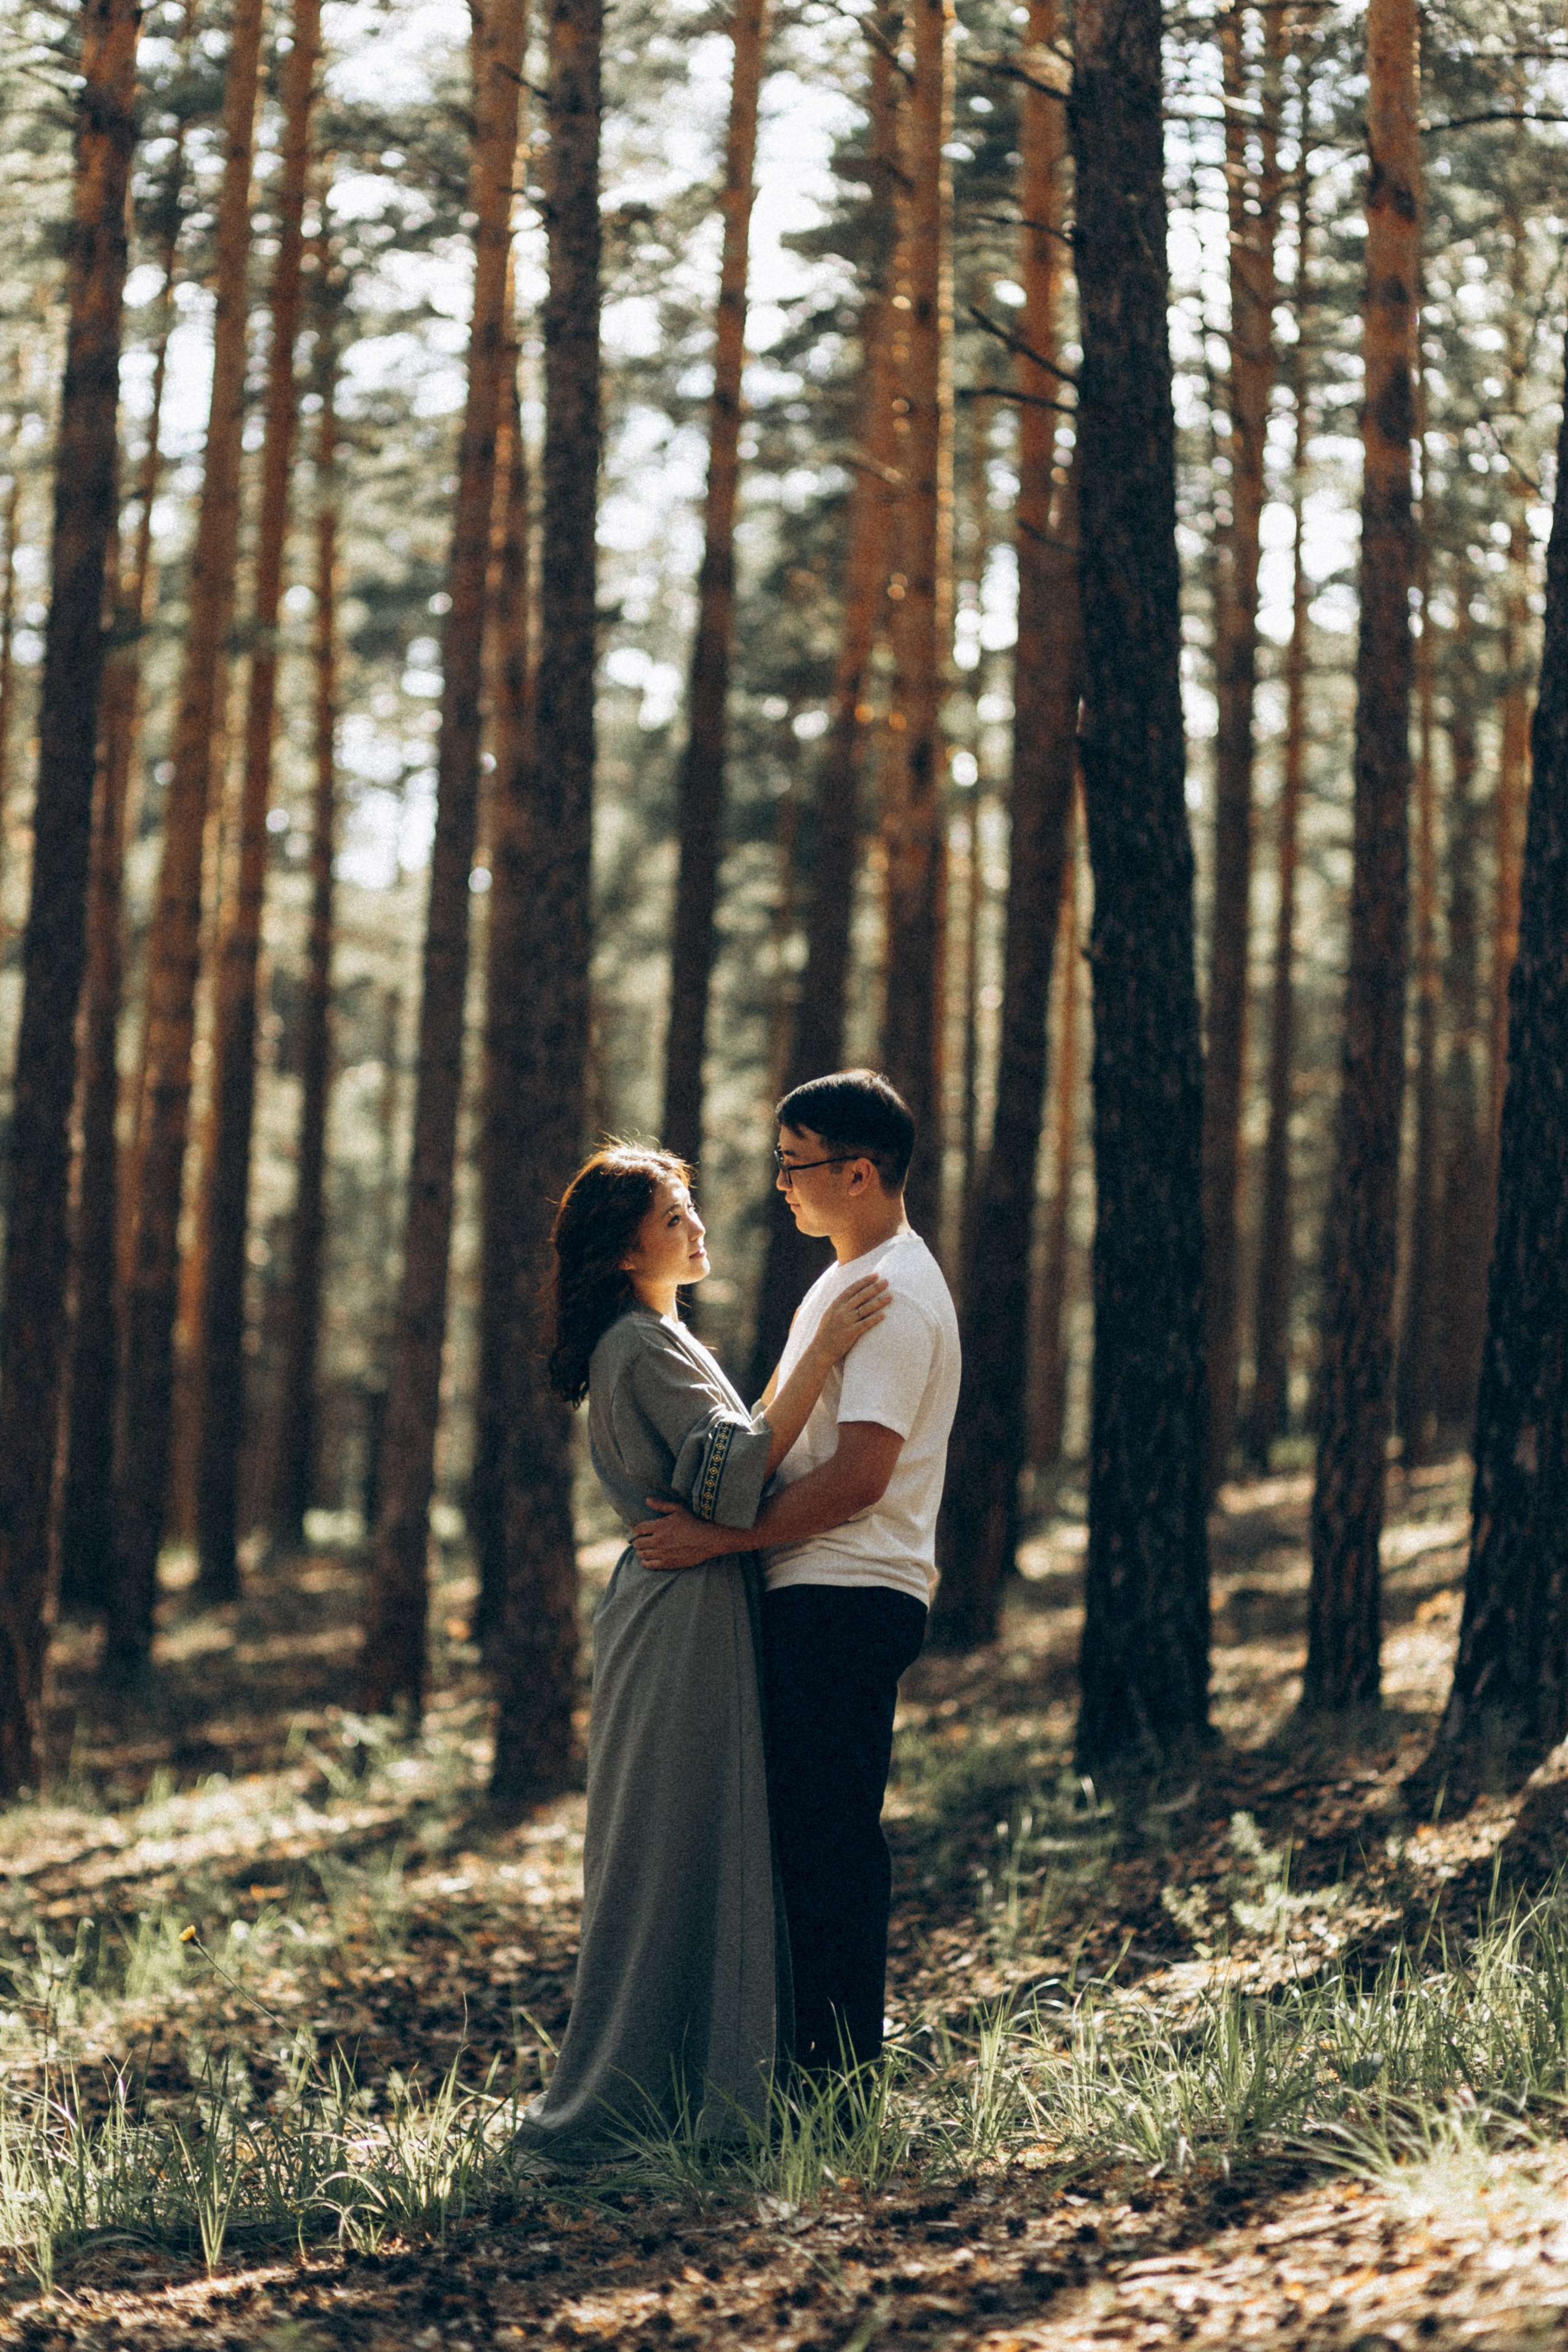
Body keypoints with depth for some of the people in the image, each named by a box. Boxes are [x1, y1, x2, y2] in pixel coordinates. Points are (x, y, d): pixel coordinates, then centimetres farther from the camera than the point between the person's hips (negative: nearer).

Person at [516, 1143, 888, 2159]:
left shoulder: (654, 1340, 18)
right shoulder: (645, 1347, -14)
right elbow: (734, 1472, -23)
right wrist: (820, 1355, -24)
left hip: (677, 1609, 10)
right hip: (687, 1615, -10)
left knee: (691, 1855, 12)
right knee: (675, 1858, -6)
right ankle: (635, 2101, -1)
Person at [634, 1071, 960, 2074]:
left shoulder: (895, 1294, -15)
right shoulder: (850, 1278, 19)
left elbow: (859, 1477, -22)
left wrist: (719, 1536, -18)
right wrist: (715, 1514, 16)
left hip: (846, 1602, -10)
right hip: (820, 1593, 10)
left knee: (830, 1841, -7)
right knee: (804, 1836, 12)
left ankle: (837, 2079, -2)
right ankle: (815, 2067, 18)